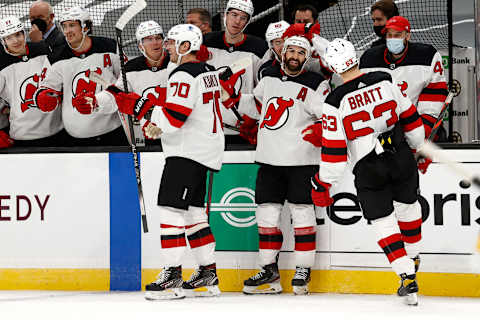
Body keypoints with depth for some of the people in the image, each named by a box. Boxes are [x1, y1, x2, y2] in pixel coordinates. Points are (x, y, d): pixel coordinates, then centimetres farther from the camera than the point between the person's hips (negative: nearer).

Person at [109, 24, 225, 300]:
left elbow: (174, 114, -26)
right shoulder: (209, 71, 16)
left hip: (187, 152, -10)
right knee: (194, 212, 14)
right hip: (206, 151, 10)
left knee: (172, 208, -11)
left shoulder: (184, 75, -15)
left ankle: (173, 276, -15)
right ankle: (209, 276, 15)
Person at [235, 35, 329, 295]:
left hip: (301, 160, -5)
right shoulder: (269, 78, 13)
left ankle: (303, 271, 5)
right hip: (269, 159, 5)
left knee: (302, 213, -3)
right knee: (266, 213, 5)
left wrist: (319, 130, -27)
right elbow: (258, 107, 26)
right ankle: (269, 271, 13)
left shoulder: (315, 84, -3)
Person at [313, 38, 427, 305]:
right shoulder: (385, 81, -5)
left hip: (369, 170, -3)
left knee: (384, 223, 6)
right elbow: (410, 118, 6)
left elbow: (334, 150, -12)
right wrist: (419, 148, 22)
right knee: (407, 207, 25)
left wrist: (322, 184, 0)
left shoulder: (336, 102, -14)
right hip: (401, 159, 3)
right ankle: (413, 260, 42)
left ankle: (408, 277, -1)